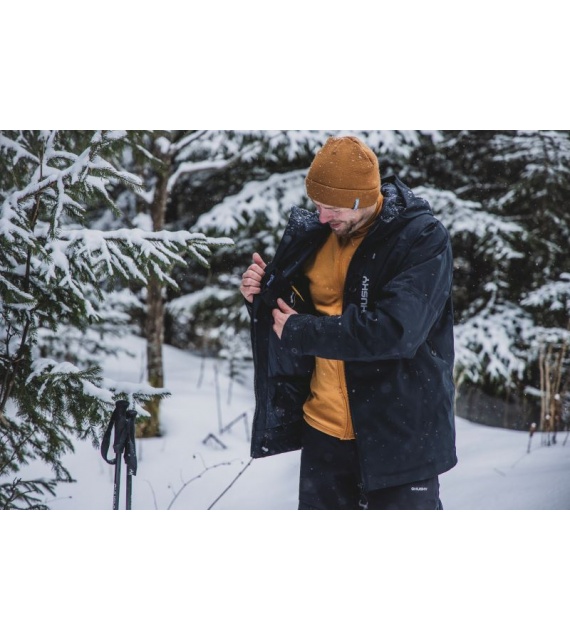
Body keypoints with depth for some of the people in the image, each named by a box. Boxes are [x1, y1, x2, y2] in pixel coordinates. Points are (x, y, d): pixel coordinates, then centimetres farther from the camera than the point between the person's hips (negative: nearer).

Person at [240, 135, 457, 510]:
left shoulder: (424, 239, -15)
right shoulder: (315, 235, 5)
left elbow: (395, 330, -26)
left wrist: (301, 331, -18)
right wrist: (263, 294, -4)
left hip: (399, 435, -6)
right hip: (323, 428, 6)